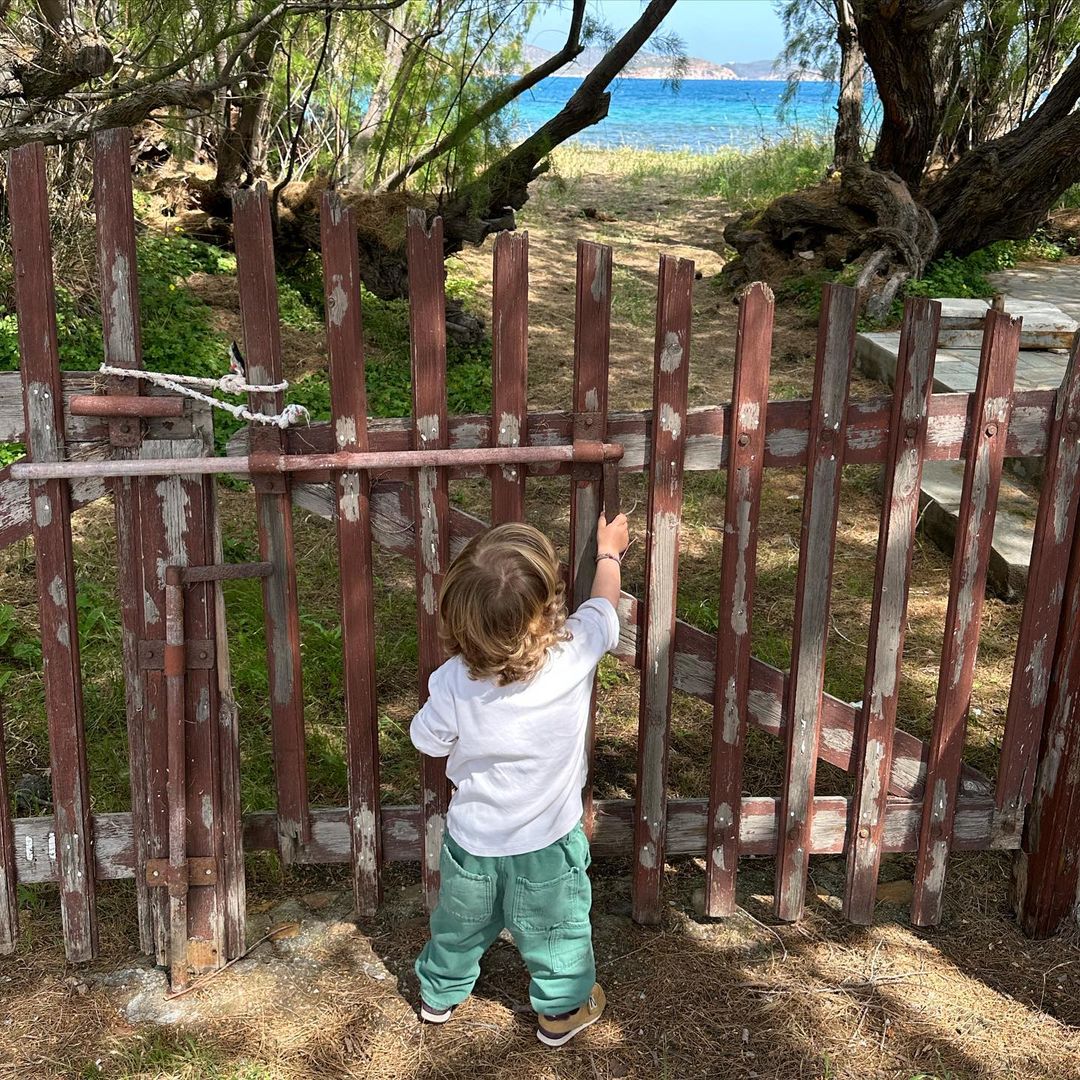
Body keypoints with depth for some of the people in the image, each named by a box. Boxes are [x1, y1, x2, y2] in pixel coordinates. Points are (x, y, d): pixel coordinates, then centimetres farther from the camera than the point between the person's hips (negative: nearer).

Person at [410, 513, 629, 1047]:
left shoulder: (453, 681, -28)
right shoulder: (575, 652, -29)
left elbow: (428, 741, -8)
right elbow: (603, 603, -6)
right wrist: (609, 553, 13)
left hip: (471, 842, 1)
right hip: (547, 844, -1)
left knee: (460, 923, 27)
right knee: (556, 930, 24)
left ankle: (440, 993, 50)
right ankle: (562, 1008, 45)